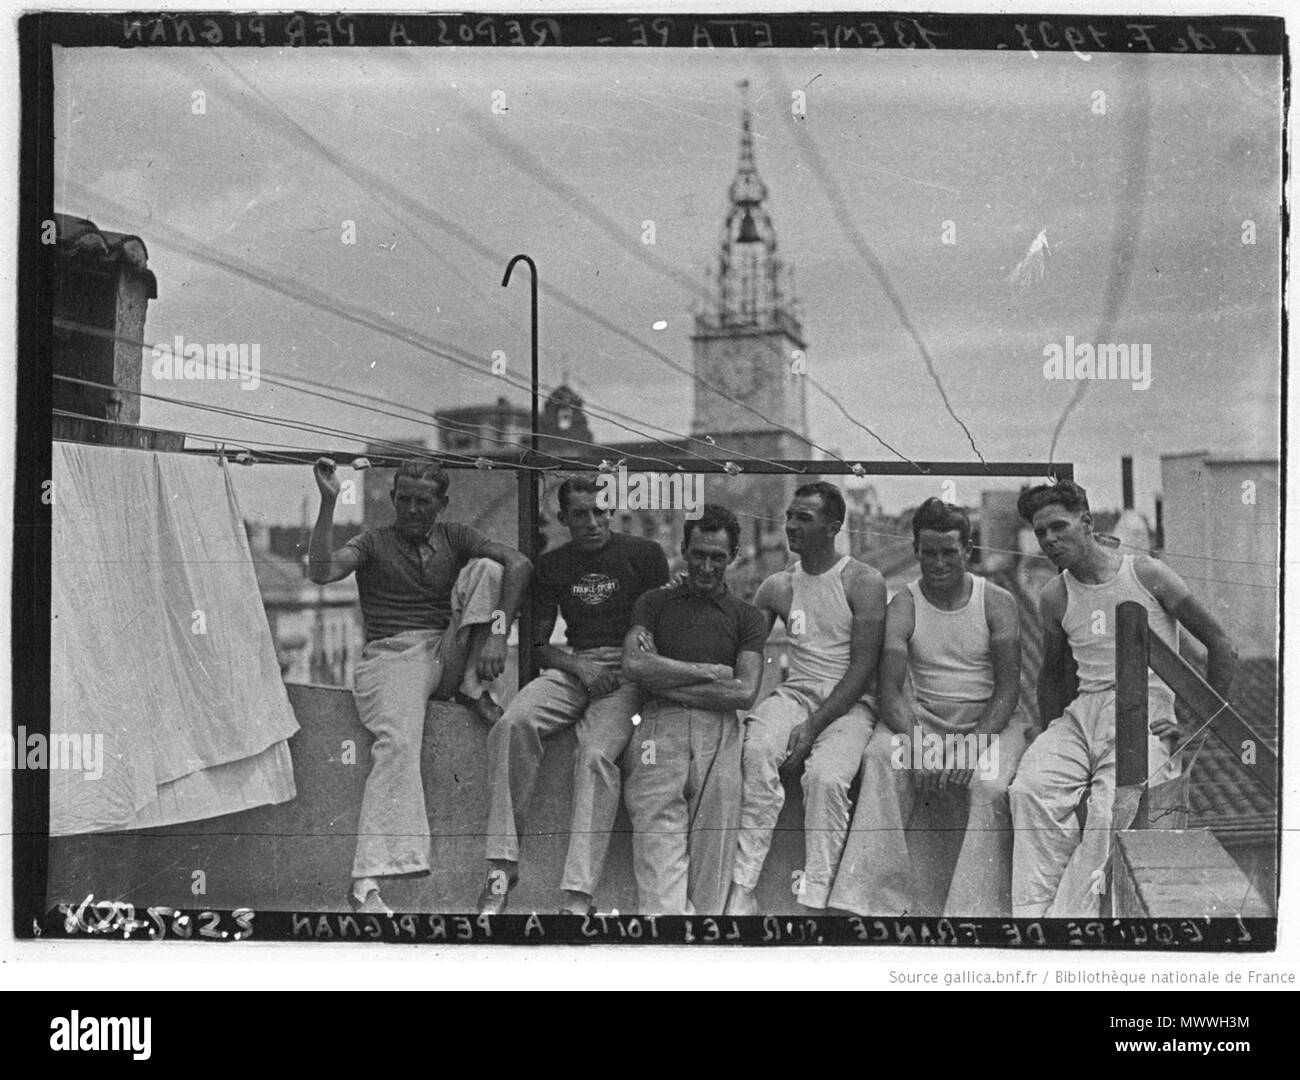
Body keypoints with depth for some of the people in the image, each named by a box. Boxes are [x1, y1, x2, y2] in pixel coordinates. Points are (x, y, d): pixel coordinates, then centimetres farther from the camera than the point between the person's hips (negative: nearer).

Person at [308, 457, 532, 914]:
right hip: (392, 655, -3)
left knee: (485, 568, -12)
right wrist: (328, 502, -14)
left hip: (448, 654, 3)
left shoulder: (454, 537, 15)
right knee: (398, 741, -31)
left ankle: (473, 688, -12)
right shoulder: (374, 543, 11)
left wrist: (497, 634, -19)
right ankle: (367, 882, -38)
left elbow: (518, 564, -3)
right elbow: (321, 571, -9)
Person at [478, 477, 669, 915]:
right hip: (572, 665, 3)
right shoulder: (552, 565, 17)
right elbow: (539, 642, 14)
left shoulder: (644, 554, 8)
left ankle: (578, 898, -37)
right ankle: (502, 864, -25)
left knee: (597, 755, -31)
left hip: (626, 669, -3)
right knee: (512, 724, -28)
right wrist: (579, 667, -5)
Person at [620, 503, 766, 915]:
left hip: (719, 731, 1)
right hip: (660, 727, -1)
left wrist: (666, 682, 3)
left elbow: (745, 693, 6)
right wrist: (712, 672, 3)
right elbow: (634, 664, 3)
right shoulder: (654, 603, 22)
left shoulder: (746, 616, 20)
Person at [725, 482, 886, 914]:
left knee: (826, 775, -33)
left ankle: (813, 900, -27)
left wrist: (814, 725, -17)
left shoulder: (863, 582, -2)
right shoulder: (777, 587, 12)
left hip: (850, 701, -3)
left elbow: (862, 668, -8)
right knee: (758, 750, -30)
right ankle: (742, 891, -30)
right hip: (795, 694, 3)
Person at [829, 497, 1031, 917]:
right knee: (879, 760, -30)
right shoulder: (904, 606, 2)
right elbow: (890, 688, -7)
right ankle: (876, 900, -30)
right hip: (924, 718, 1)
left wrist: (975, 744, -23)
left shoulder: (997, 602, 0)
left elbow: (1008, 686, -6)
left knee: (990, 786, -33)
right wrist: (917, 743, -26)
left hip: (991, 718, -1)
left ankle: (975, 910, -27)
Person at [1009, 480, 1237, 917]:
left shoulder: (1147, 574, 1)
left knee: (1110, 808, -31)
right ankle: (1031, 915, -25)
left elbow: (1221, 646, 5)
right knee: (1030, 789, -26)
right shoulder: (1054, 597, 12)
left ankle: (1069, 918, -28)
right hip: (1083, 712, 4)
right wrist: (1054, 736, 13)